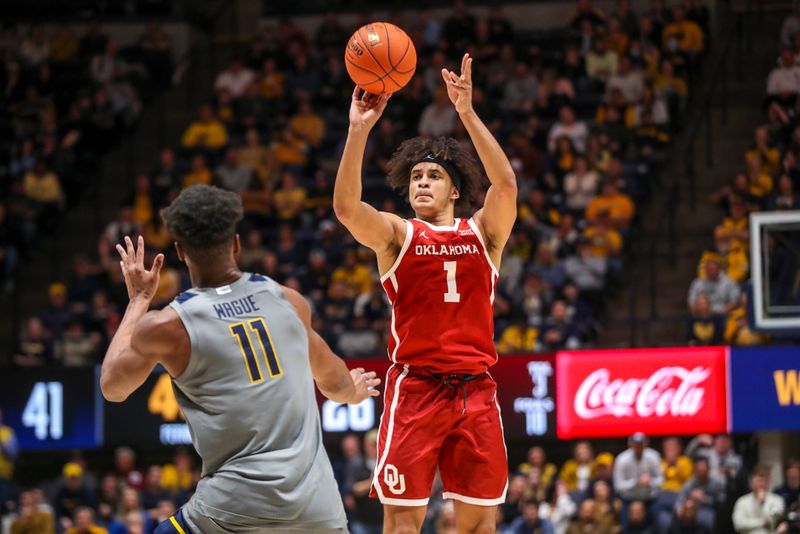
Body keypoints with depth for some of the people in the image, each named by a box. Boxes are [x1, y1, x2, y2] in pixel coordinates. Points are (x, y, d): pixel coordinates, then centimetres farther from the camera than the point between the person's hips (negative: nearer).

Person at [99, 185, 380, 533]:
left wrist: (138, 300, 27)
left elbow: (111, 386, 17)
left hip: (239, 500, -4)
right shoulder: (287, 300, 8)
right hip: (315, 496, 4)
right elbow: (333, 380, 27)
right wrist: (354, 391, 52)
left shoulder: (166, 327, -3)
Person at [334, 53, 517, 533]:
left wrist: (468, 114, -16)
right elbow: (346, 206, -12)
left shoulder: (484, 233, 11)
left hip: (476, 389, 2)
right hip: (415, 387, -2)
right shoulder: (396, 234, 7)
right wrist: (360, 129, -20)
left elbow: (506, 183, -8)